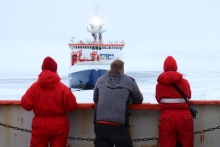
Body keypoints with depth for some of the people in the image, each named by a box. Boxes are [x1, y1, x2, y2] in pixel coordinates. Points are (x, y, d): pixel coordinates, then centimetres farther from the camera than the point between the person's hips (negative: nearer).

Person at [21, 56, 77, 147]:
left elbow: (26, 105, -5)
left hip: (40, 126, 1)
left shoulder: (34, 87, -5)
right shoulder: (62, 87, -8)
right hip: (59, 126, -1)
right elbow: (72, 106, -9)